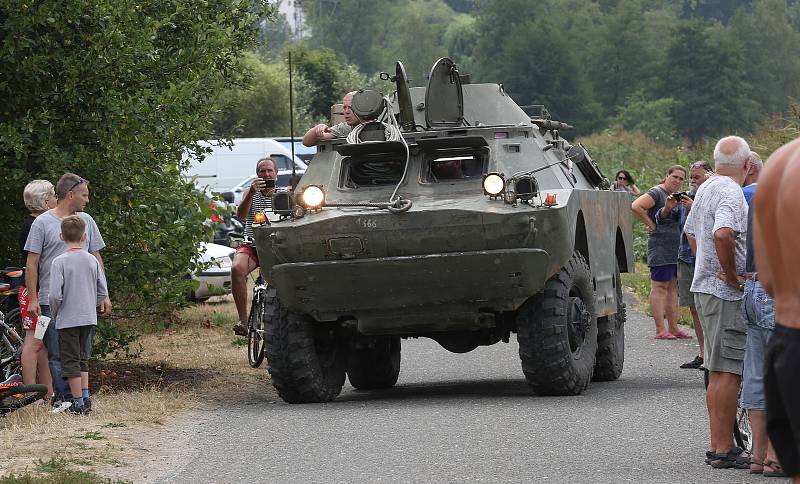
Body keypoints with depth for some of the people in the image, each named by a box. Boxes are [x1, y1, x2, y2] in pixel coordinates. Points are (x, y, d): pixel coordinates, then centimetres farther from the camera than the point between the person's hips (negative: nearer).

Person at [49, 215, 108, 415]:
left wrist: (54, 313, 0)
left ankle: (78, 403, 2)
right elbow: (103, 292, 4)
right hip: (89, 318, 5)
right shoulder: (92, 261, 1)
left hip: (68, 320, -5)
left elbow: (55, 295, -18)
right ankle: (85, 399, 17)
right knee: (82, 359, 18)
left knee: (71, 361, 2)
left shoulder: (59, 262, -13)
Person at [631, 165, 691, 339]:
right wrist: (651, 224, -14)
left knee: (673, 287, 11)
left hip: (676, 250, 9)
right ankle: (660, 330, -7)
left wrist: (670, 208, -1)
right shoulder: (657, 193, -9)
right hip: (661, 248, -9)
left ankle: (673, 328, 16)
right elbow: (636, 206, -20)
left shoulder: (676, 196, 18)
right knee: (659, 287, -7)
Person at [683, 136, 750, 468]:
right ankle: (723, 450, -11)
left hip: (706, 288, 10)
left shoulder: (706, 188, 16)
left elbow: (690, 232, 30)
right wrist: (732, 276, -21)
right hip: (725, 293, -10)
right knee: (728, 372, -9)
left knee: (719, 372, 14)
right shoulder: (731, 193, -15)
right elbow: (723, 234, -33)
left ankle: (719, 446, 18)